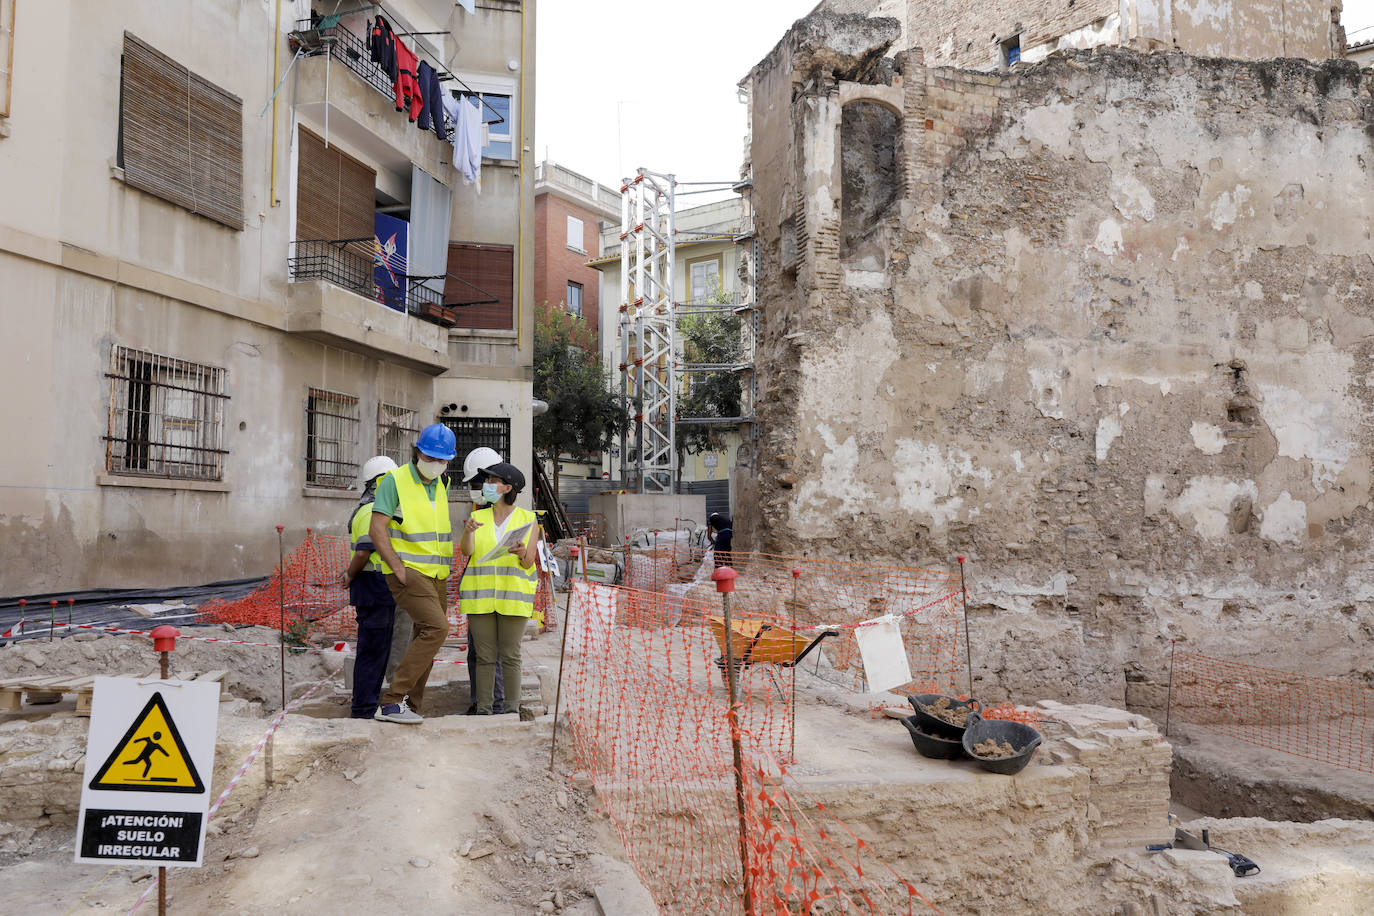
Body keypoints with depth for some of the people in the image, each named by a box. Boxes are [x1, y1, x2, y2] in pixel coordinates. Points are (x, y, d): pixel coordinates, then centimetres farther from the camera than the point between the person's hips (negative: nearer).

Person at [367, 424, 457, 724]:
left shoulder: (441, 486, 14)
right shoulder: (396, 481, -8)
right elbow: (377, 529, -13)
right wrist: (399, 569, -19)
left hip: (436, 575, 8)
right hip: (408, 572, -8)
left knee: (425, 642, 7)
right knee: (436, 628, -22)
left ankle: (410, 708, 16)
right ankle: (392, 702, -19)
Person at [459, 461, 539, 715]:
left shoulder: (528, 520, 3)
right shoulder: (478, 518, 10)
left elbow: (529, 563, -3)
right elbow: (466, 550, -7)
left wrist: (522, 553, -26)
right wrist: (468, 531, -27)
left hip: (513, 597, -2)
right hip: (480, 596, 2)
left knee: (510, 656, -1)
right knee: (485, 656, 3)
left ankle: (512, 710, 6)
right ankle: (483, 710, 9)